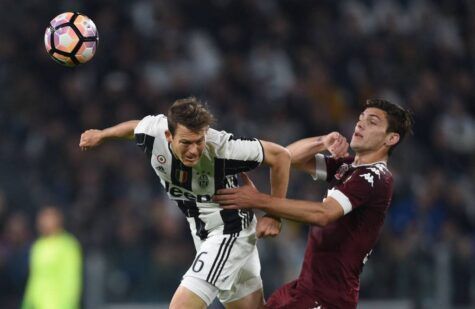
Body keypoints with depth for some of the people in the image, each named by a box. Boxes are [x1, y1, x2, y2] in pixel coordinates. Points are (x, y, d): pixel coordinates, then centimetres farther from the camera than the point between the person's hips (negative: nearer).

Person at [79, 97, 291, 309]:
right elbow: (137, 126, 7)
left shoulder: (223, 148, -32)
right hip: (202, 233, 6)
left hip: (230, 230, -6)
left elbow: (281, 155, -19)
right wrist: (102, 135, 25)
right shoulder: (153, 133, -19)